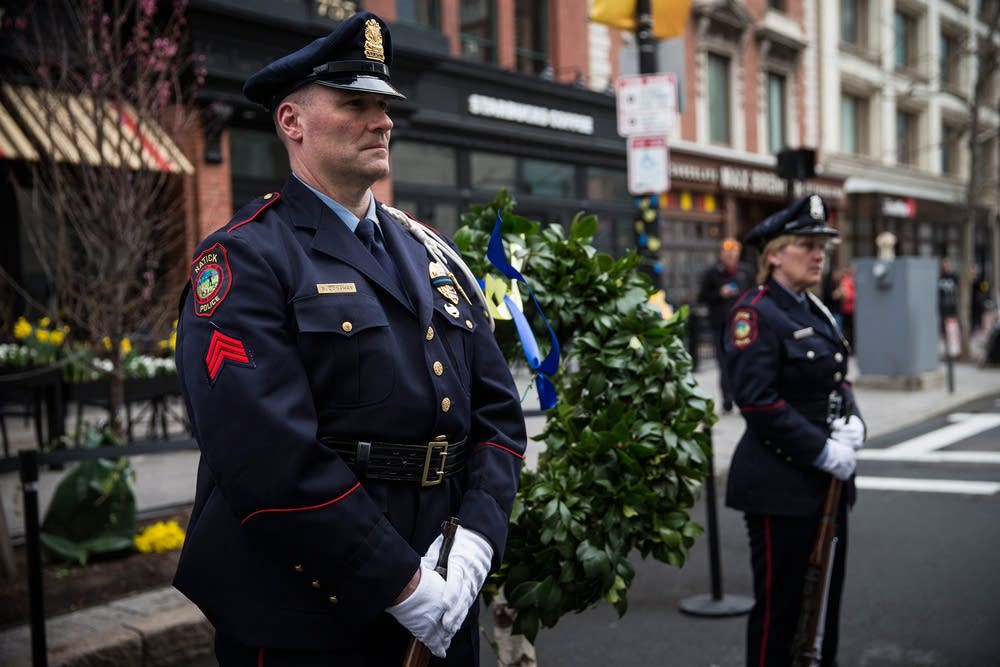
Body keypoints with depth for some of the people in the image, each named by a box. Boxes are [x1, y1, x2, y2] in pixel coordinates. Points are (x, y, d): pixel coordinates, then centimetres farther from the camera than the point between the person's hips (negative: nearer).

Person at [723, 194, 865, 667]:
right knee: (779, 603, 2)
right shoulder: (756, 313, -13)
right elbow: (758, 402, -20)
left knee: (825, 595, 16)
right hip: (780, 484, -8)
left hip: (827, 480, 8)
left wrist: (852, 423, -1)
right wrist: (823, 451, -19)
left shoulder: (815, 311, 12)